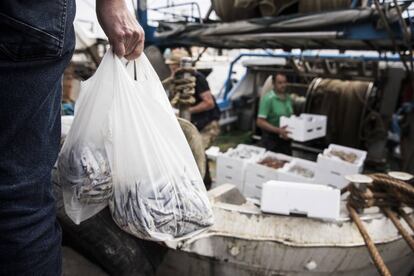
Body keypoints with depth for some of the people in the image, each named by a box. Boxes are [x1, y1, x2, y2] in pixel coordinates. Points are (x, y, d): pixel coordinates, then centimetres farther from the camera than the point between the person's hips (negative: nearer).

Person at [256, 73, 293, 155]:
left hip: (285, 138, 7)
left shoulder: (288, 98, 9)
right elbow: (260, 122, -20)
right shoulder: (268, 98, -15)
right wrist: (278, 130, -27)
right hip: (271, 139, -7)